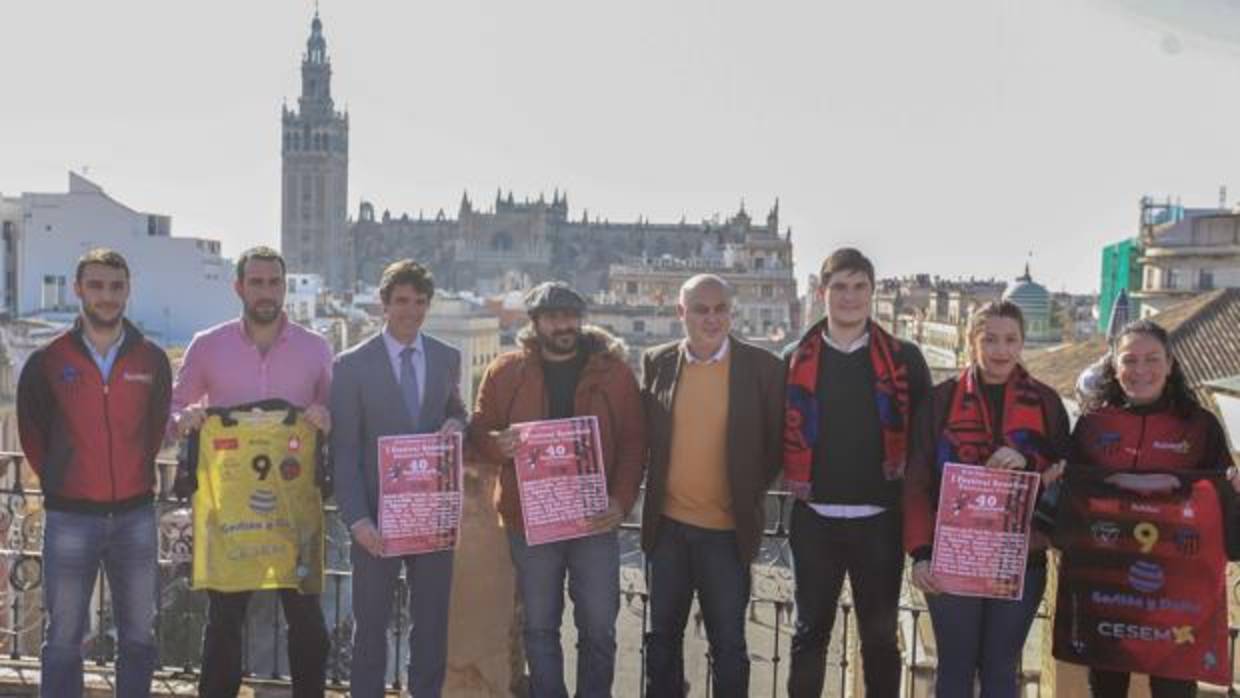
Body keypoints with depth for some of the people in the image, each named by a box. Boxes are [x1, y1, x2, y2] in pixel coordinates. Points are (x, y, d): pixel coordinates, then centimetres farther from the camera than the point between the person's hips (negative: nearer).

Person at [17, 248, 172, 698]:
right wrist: (58, 481, 9)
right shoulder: (47, 361, -2)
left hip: (135, 515, 2)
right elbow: (32, 433, 7)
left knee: (139, 635, 10)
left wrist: (136, 474, 9)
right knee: (64, 638, 5)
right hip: (70, 517, -2)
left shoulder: (152, 360, 3)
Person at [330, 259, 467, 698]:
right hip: (377, 516, -3)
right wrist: (357, 519, -15)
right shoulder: (352, 365, -3)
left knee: (433, 621, 9)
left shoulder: (447, 358, 7)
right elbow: (344, 451, -6)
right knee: (371, 624, 6)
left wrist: (456, 424, -7)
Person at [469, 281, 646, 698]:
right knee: (539, 628, 9)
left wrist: (622, 500, -10)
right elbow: (479, 433, 6)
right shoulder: (506, 372, 3)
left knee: (599, 627, 4)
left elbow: (633, 442, 2)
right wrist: (499, 445, -18)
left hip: (595, 520, 0)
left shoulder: (613, 370, 2)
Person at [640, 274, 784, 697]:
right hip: (667, 524, 3)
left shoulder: (762, 366, -5)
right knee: (663, 635, 14)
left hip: (726, 529, -3)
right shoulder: (657, 363, 2)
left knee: (728, 643, 6)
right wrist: (658, 488, 6)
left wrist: (751, 497, -1)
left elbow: (776, 442, 2)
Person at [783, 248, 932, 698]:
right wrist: (792, 477, 2)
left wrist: (906, 474, 0)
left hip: (879, 519, 0)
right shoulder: (796, 360, 3)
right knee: (811, 630, 9)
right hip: (814, 518, 1)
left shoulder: (903, 359, 1)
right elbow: (777, 429, 11)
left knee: (880, 634, 9)